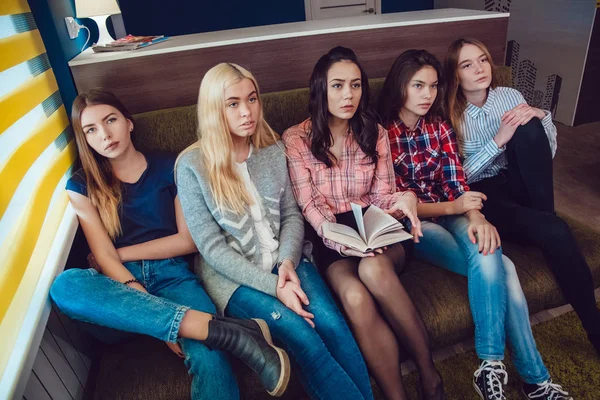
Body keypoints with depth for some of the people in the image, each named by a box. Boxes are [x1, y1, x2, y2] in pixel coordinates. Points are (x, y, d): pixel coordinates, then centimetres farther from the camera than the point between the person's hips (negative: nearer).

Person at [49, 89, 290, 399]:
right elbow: (103, 257, -3)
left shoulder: (169, 168, 8)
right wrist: (142, 298, -20)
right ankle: (229, 331, -39)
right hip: (121, 286, 3)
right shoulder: (81, 186, 9)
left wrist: (121, 254, -1)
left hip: (172, 275, -2)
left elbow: (189, 240, 3)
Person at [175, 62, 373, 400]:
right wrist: (272, 285, -18)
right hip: (233, 275, -3)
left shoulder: (274, 150, 6)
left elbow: (291, 214, 8)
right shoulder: (193, 165, -8)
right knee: (300, 333, -25)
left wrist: (287, 261, -12)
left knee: (332, 324, -22)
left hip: (284, 262, 3)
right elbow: (211, 246, -11)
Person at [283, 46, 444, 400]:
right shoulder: (296, 139, 0)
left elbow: (382, 197, 6)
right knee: (355, 297, -34)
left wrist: (404, 199, -19)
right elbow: (310, 206, -7)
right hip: (329, 240, -1)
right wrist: (341, 238, -27)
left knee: (374, 269, -36)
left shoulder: (376, 134, 9)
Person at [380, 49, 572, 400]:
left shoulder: (440, 127, 8)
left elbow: (457, 184, -1)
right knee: (499, 267, -24)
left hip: (450, 214, 4)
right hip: (411, 225, -4)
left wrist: (475, 216, -22)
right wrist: (451, 207, -22)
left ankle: (493, 368, -15)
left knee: (490, 256, -28)